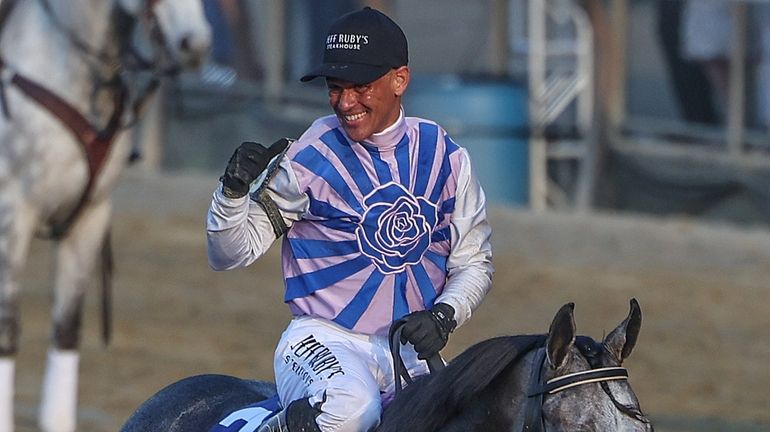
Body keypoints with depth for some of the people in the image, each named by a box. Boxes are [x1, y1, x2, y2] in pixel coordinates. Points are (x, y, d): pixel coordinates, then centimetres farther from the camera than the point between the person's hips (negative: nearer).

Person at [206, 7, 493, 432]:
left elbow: (473, 261, 12)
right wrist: (234, 190, -23)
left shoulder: (445, 156, 4)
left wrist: (445, 315, -8)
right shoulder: (307, 158, -6)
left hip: (411, 347, 5)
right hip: (324, 340, -5)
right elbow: (228, 254, -4)